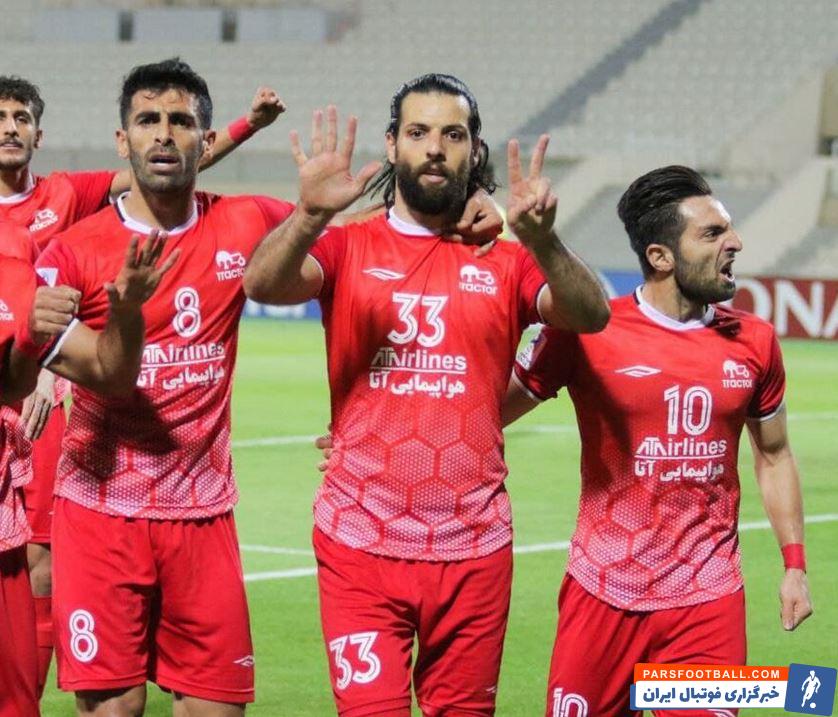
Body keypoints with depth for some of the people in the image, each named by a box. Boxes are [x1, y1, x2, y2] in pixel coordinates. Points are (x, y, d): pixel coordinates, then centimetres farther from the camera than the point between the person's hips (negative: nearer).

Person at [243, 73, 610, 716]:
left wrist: (540, 240, -30)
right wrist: (311, 215, -34)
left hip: (473, 550, 1)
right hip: (361, 543, -1)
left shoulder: (504, 260, 6)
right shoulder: (349, 248, 4)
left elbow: (591, 316, -11)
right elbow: (263, 285, -14)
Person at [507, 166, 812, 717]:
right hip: (603, 594, -2)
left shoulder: (754, 342, 4)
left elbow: (774, 456, 16)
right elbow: (492, 413, 1)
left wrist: (795, 565, 13)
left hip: (709, 599, 2)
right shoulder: (586, 332, -8)